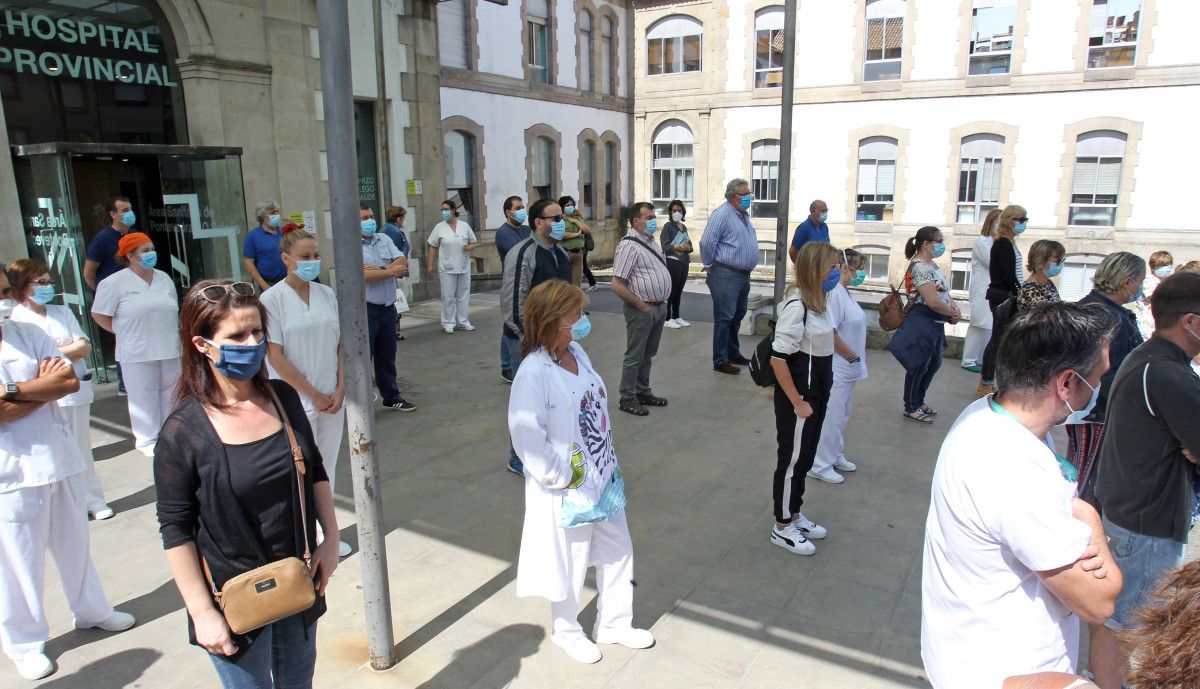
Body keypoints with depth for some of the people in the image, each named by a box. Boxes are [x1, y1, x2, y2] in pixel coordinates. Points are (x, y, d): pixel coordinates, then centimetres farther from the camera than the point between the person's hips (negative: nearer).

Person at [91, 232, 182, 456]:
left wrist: (173, 335, 14)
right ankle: (147, 440, 13)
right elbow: (99, 315, -4)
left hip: (170, 350, 5)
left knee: (171, 394, 13)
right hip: (138, 353, -5)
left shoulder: (164, 279, 11)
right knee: (144, 396, 1)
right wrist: (124, 332, -3)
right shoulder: (115, 283, -7)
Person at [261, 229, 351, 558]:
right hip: (296, 400, -5)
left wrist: (340, 389, -4)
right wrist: (314, 395, -10)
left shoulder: (327, 294, 4)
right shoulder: (272, 300, -10)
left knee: (328, 466, 13)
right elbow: (275, 357, -12)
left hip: (333, 397, 5)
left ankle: (325, 533, 29)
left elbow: (341, 343, 5)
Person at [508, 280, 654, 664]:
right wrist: (564, 477, -19)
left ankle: (613, 625, 42)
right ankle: (567, 631, 40)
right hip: (568, 491, -8)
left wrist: (609, 464, 9)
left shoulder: (578, 354, 0)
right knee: (571, 563, 13)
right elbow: (527, 436, -27)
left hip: (603, 480, 8)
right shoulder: (534, 372, -24)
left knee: (618, 552, 20)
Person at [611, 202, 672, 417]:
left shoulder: (650, 241, 11)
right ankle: (628, 399, 13)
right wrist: (642, 305, -15)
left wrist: (662, 302, 12)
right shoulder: (629, 245, -16)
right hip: (642, 309, -8)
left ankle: (643, 393, 31)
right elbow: (617, 285, -21)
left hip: (660, 307, 9)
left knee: (648, 354, 18)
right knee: (635, 356, 2)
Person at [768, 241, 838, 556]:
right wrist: (797, 402, -19)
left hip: (816, 394, 9)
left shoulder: (818, 302, 5)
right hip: (797, 395, -9)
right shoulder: (797, 306, -23)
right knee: (791, 459, 6)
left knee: (805, 458, 20)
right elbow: (778, 358, -25)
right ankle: (782, 528, 23)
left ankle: (794, 515, 38)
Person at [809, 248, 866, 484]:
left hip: (848, 369, 10)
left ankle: (835, 456, 37)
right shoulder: (834, 293, -21)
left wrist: (856, 358, 11)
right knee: (832, 417, 0)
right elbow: (830, 333, -26)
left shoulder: (845, 292, 10)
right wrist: (853, 356, -15)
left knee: (841, 416, 21)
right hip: (837, 367, -10)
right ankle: (820, 465, 13)